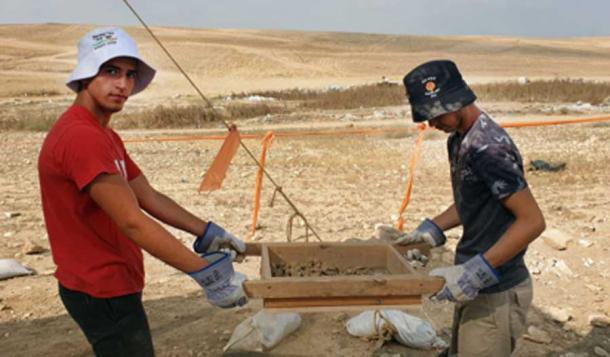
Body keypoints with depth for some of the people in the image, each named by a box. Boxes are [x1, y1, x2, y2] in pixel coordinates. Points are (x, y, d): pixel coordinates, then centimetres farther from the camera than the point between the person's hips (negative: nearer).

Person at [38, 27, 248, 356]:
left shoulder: (104, 136, 10)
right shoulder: (81, 137, -24)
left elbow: (150, 198, 10)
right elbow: (133, 222, -29)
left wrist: (207, 233, 3)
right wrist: (205, 273, -27)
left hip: (106, 284, 10)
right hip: (103, 291, -10)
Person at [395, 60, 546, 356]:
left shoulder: (488, 148, -24)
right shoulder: (459, 141, 5)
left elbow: (532, 221, -24)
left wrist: (475, 272, -26)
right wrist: (432, 229, 7)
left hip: (496, 292, -9)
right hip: (475, 284, 9)